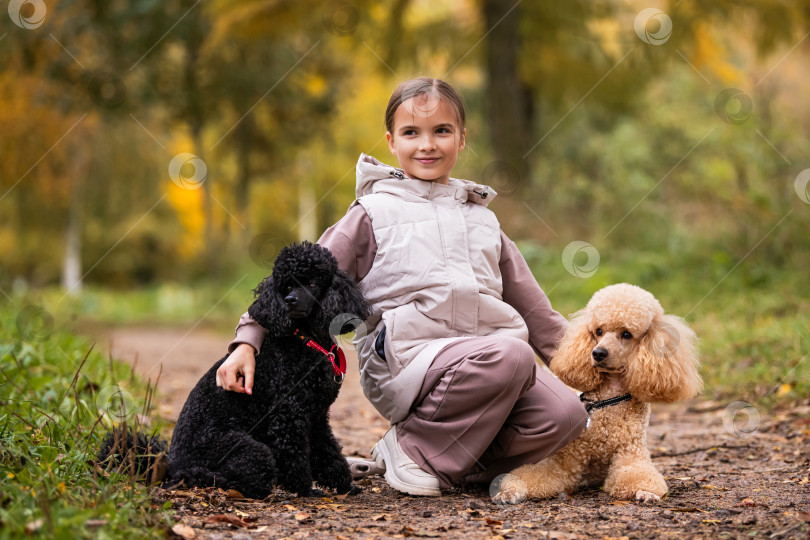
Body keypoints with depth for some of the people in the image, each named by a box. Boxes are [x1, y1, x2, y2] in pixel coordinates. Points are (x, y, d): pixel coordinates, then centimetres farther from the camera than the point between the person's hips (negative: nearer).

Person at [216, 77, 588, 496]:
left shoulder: (482, 218, 22)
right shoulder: (373, 213, 7)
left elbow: (531, 306, 27)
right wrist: (248, 341, -12)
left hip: (480, 359, 5)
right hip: (403, 363, -5)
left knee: (565, 414, -20)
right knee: (511, 356, -33)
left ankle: (456, 456, -4)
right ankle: (413, 445, -14)